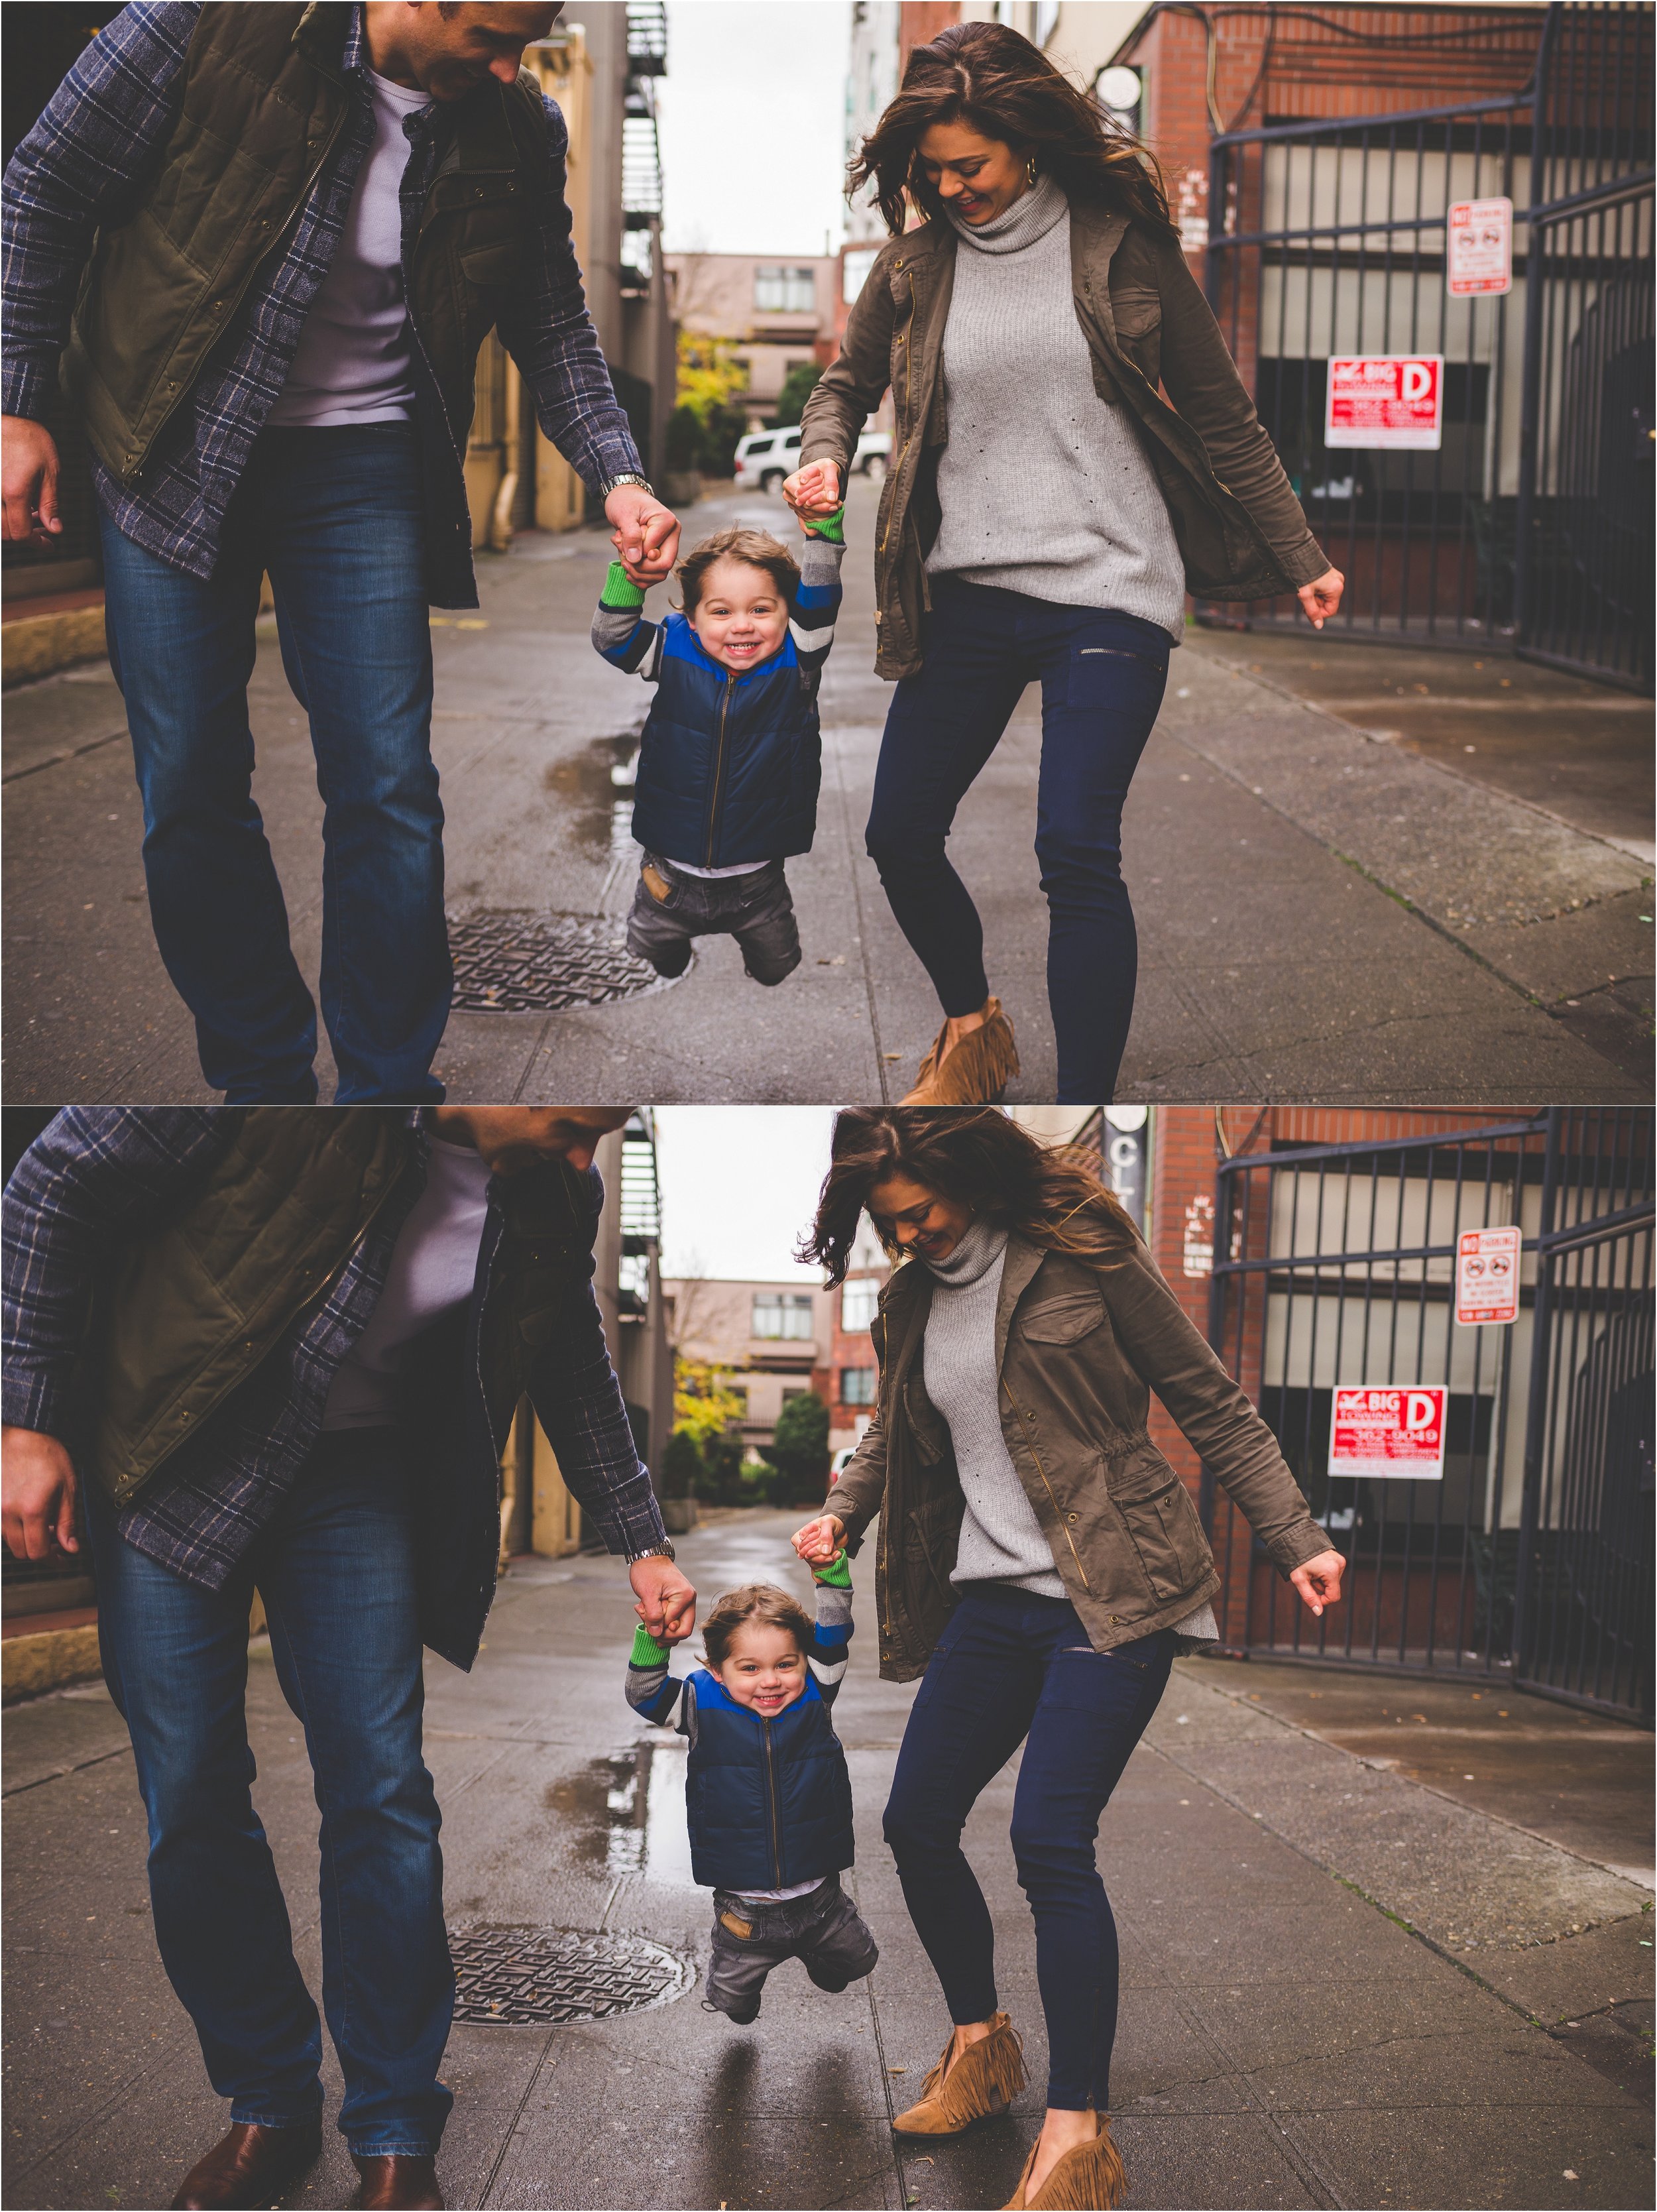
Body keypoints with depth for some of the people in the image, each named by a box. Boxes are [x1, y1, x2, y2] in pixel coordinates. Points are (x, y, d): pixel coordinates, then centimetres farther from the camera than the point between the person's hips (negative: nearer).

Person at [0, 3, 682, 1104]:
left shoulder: (519, 129, -8)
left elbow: (553, 321, 8)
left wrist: (618, 477, -6)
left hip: (362, 460, 2)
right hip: (175, 447, -1)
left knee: (390, 789, -2)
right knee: (190, 792, 3)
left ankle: (388, 1091, 14)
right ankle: (262, 1083, 20)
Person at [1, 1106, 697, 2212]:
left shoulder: (556, 1198, -9)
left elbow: (573, 1363, 11)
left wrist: (642, 1542, 10)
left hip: (355, 1476, 3)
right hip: (168, 1450, -3)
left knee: (383, 1795, -4)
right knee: (191, 1803, -1)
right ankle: (269, 2109, 17)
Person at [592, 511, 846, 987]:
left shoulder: (794, 666, -10)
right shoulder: (676, 656, -8)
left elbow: (818, 606, -23)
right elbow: (611, 636, -16)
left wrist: (823, 527, -36)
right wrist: (631, 568, -31)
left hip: (757, 880, -1)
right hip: (671, 873, 1)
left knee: (777, 972, 14)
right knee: (650, 962, 17)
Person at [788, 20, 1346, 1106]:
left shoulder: (1120, 241, -2)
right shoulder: (916, 264, 6)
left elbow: (1217, 413, 4)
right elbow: (849, 383, 21)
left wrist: (1300, 555, 3)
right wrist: (825, 458, -2)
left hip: (1106, 588, -4)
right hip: (965, 595, 4)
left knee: (1077, 852, -14)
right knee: (899, 834, 8)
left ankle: (1087, 1107, -6)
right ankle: (972, 1027, 35)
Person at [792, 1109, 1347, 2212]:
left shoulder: (1082, 1254, -8)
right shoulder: (910, 1302, 9)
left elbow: (1211, 1403, -4)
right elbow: (898, 1432, 28)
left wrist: (1295, 1538, -9)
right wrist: (843, 1511, 12)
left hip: (1111, 1600, -7)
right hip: (990, 1598, 7)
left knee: (1050, 1839, -15)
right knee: (917, 1822, 7)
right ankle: (980, 2038, 31)